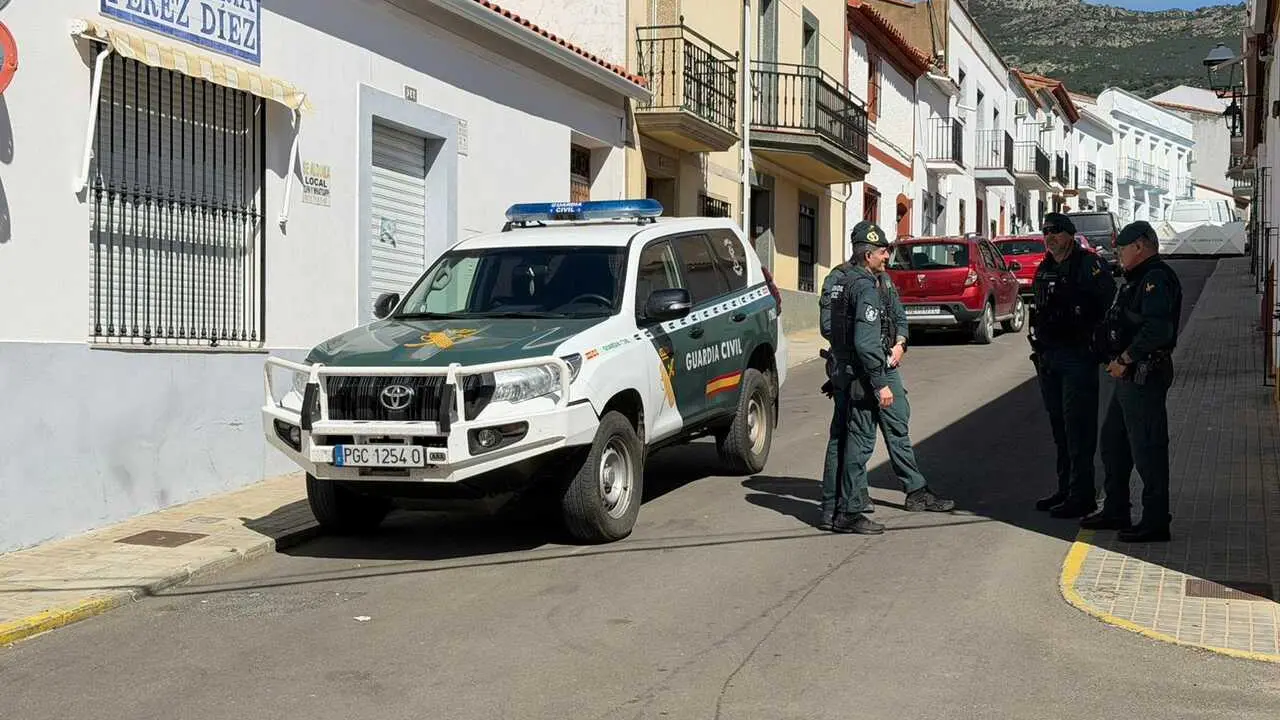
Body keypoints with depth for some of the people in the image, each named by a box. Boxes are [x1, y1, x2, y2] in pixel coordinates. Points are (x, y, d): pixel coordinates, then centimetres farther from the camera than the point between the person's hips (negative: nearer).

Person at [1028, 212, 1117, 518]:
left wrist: (1097, 342, -16)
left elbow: (1110, 306, -15)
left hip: (1078, 358, -8)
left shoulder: (1089, 265, -10)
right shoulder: (1044, 269, 15)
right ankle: (1065, 490, 23)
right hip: (1048, 358, 8)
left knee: (1078, 428, -7)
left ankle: (1082, 496, -3)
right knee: (1059, 427, 14)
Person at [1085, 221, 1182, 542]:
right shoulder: (1140, 279, 19)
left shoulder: (1157, 279, -16)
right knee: (1113, 441, 17)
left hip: (1145, 375, -11)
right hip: (1129, 375, 11)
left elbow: (1157, 329, -27)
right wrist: (1119, 361, 11)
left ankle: (1156, 522, 0)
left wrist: (1124, 359, -21)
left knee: (1147, 448, -6)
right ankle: (1115, 511, 27)